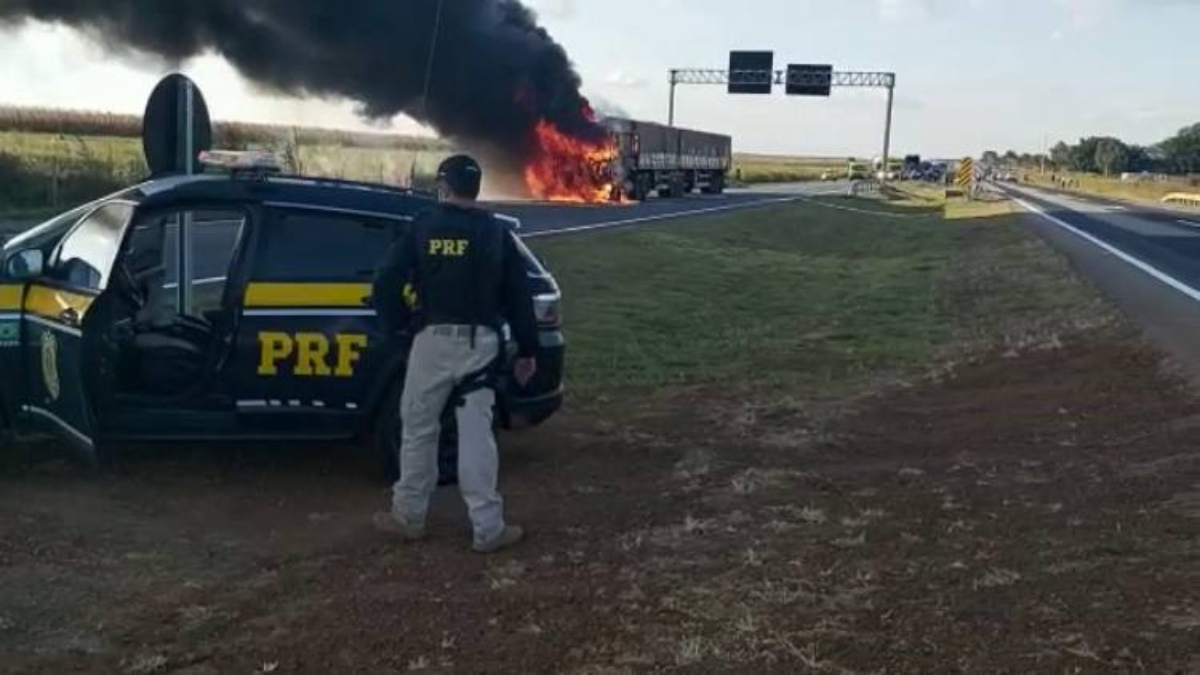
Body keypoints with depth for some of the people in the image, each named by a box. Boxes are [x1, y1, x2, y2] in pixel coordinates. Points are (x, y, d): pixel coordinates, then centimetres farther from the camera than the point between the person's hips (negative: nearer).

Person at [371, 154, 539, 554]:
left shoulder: (423, 227, 0)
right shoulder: (495, 233, 4)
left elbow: (386, 283, -6)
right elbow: (519, 295, 4)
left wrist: (393, 327, 9)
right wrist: (527, 350, 9)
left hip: (433, 339, -1)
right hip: (480, 342, 1)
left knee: (418, 429, 13)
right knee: (477, 434, 3)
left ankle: (409, 517, 23)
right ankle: (488, 529, 5)